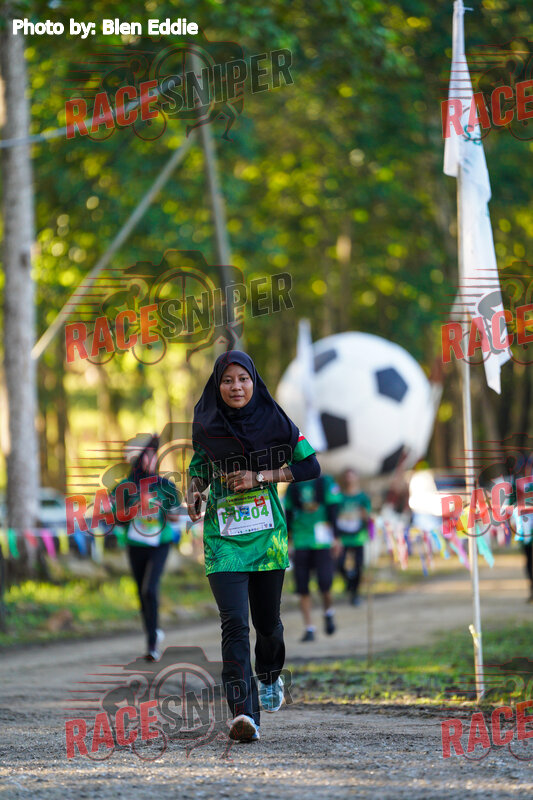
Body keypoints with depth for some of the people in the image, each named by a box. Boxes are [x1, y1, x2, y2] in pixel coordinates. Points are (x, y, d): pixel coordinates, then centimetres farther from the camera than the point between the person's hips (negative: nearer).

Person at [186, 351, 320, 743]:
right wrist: (195, 490, -3)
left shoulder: (273, 420, -2)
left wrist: (260, 477, -12)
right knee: (234, 622, -16)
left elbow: (311, 465, -3)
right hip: (223, 535, 0)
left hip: (268, 533, 0)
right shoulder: (206, 426, 3)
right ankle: (244, 714, -24)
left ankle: (270, 676, 47)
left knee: (267, 620, 12)